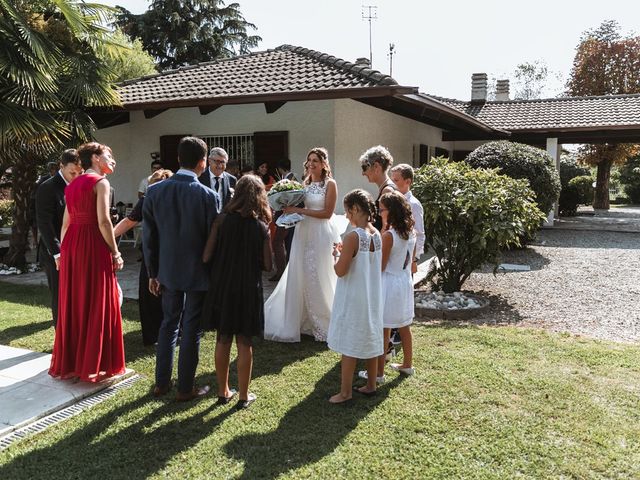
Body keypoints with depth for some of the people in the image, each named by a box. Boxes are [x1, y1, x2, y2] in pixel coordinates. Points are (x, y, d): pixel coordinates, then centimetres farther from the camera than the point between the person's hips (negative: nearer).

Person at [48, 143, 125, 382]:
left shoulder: (73, 185, 15)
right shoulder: (100, 182, -8)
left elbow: (66, 223, 15)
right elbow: (103, 222, -16)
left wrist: (64, 251, 19)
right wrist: (115, 253, -10)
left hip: (71, 246, 8)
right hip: (93, 246, -8)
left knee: (73, 303, 14)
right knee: (96, 305, 2)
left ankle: (68, 362, 25)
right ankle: (93, 364, 10)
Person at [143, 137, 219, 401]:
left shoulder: (154, 191, -4)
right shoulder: (209, 196, -16)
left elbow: (149, 237, 0)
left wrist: (153, 272, 10)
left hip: (168, 270, 4)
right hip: (198, 272, -4)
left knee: (168, 323, 19)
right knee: (191, 328, 7)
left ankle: (161, 382, 28)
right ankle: (186, 388, 18)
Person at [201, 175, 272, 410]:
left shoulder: (222, 220, -9)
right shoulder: (261, 227, -10)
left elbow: (206, 257, -9)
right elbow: (267, 265, -6)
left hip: (222, 288, 1)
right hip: (248, 290, -1)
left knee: (222, 340, 14)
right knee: (244, 342, 9)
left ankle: (223, 391, 25)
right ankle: (244, 396, 18)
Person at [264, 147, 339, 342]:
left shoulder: (330, 184, -5)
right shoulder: (305, 183, 12)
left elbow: (327, 213, -12)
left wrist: (297, 210, -14)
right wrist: (289, 207, -4)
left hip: (321, 235, -5)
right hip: (303, 233, 6)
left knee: (319, 280, 2)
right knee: (299, 278, 5)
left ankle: (323, 325, 18)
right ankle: (304, 321, 17)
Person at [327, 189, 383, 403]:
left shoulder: (353, 236, -21)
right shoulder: (376, 234, 1)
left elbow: (340, 271, -20)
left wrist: (337, 254, -2)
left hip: (354, 299, -7)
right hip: (372, 297, 7)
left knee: (349, 345, 3)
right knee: (370, 340, 17)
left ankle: (345, 392, 13)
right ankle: (370, 385, 29)